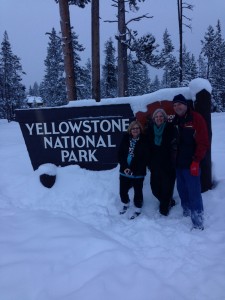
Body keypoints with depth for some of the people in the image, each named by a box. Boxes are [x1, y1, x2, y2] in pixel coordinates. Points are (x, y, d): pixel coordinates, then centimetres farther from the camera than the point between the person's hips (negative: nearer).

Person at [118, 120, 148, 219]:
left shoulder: (144, 141, -8)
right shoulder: (125, 139, 2)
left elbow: (144, 159, -10)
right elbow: (120, 155, 2)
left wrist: (133, 170, -15)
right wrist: (125, 167, -12)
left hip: (138, 173, -3)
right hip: (125, 171, 4)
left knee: (137, 191, 5)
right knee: (122, 191, 10)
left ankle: (138, 209, 26)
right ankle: (125, 204, 39)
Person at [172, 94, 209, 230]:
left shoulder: (196, 118, -9)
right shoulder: (175, 121, 11)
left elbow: (204, 142, -13)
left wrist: (196, 161, -17)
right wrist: (174, 159, 12)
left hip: (191, 164, -7)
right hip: (179, 164, 7)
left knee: (194, 193, -6)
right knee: (182, 191, 14)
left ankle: (198, 223, 4)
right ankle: (186, 214, 30)